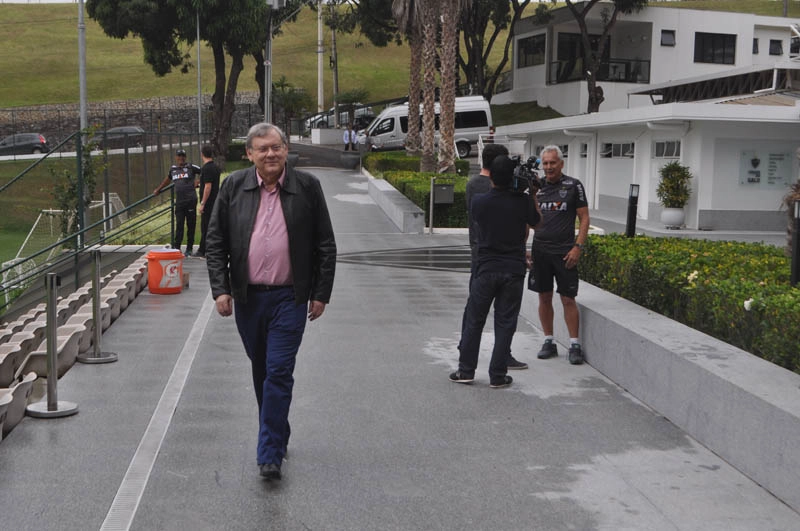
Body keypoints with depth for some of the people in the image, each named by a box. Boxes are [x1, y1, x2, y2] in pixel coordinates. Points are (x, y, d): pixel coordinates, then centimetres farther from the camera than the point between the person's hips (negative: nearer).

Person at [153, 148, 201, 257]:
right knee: (179, 225, -1)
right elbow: (168, 179, 34)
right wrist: (158, 189, 43)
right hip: (179, 202, 4)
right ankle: (176, 248, -2)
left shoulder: (191, 167, 1)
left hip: (190, 200, -4)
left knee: (191, 225, 1)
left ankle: (189, 249, 8)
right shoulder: (173, 168, 15)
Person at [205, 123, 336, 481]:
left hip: (289, 297, -3)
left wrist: (321, 294, 0)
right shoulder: (233, 187, 2)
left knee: (279, 373, -9)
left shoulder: (307, 187, -1)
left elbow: (326, 246, 3)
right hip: (247, 297, 3)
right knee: (261, 371, 15)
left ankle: (270, 454, -5)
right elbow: (215, 243, 5)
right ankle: (277, 436, 33)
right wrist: (220, 289, -4)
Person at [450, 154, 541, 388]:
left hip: (486, 268, 0)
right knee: (505, 323, 6)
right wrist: (532, 194, 14)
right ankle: (498, 376, 8)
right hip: (514, 270, 0)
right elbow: (536, 221, 11)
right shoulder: (523, 201, -8)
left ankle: (466, 371, 15)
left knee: (474, 320, 11)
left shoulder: (479, 201, -7)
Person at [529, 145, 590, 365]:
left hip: (564, 252, -3)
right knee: (544, 298, 8)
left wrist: (578, 247, -9)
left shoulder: (573, 186, -1)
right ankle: (548, 342, 18)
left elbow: (584, 218, 0)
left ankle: (575, 345, 5)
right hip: (540, 250, 3)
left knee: (568, 299, -3)